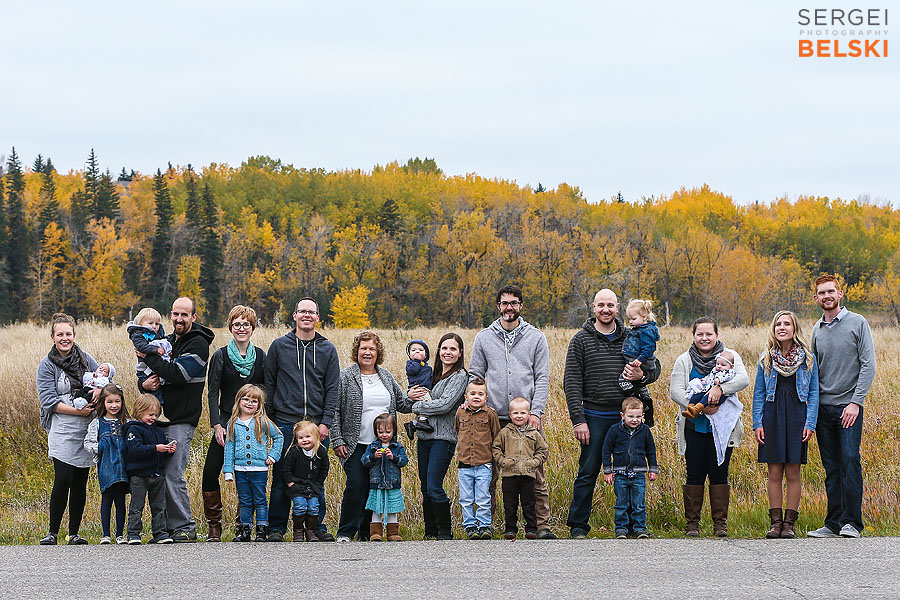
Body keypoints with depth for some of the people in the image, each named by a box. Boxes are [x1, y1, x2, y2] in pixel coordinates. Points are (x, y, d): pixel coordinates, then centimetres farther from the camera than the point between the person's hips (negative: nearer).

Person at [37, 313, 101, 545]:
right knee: (63, 480, -14)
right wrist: (77, 411, -17)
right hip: (62, 432, -4)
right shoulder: (46, 365, -2)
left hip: (86, 431, 4)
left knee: (80, 483, 4)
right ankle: (53, 532, -3)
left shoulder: (85, 358, 8)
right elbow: (49, 400, -9)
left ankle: (74, 533, 10)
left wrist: (99, 388, -10)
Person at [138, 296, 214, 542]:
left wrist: (149, 356, -12)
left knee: (173, 475, -11)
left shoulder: (198, 344, -6)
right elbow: (144, 374, 18)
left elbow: (177, 374, -19)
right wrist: (144, 384, -6)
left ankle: (185, 528, -2)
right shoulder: (166, 341, 17)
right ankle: (167, 527, 14)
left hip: (181, 420, -7)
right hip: (159, 418, 7)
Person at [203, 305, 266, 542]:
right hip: (227, 422, -2)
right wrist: (217, 425, -12)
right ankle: (214, 527, 0)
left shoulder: (260, 356, 8)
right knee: (211, 472, -10)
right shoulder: (220, 356, 1)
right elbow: (212, 393, -2)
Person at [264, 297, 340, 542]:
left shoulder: (327, 349, 9)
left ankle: (317, 526, 13)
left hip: (318, 423, 1)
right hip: (285, 422, -1)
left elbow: (332, 389, 6)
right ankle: (276, 527, 7)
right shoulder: (279, 346, 7)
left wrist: (326, 422, -4)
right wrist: (268, 419, 2)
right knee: (281, 478, -1)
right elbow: (269, 384, 8)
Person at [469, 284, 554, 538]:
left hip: (528, 418, -1)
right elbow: (475, 375, 13)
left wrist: (536, 412, -8)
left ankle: (542, 525, 0)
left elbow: (542, 378, 3)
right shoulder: (483, 338, 11)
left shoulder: (536, 337, 8)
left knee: (535, 475, -4)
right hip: (493, 417, 1)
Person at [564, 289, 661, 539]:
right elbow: (572, 382, -2)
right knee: (588, 472, -1)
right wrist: (578, 420, -10)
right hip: (596, 417, -2)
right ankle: (578, 525, 7)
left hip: (626, 415, 3)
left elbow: (654, 366, 14)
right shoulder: (581, 340, 1)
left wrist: (642, 375, -11)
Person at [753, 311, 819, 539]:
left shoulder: (807, 358, 4)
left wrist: (810, 423, -4)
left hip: (796, 417, -1)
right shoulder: (766, 359, 8)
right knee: (774, 473, 1)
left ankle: (789, 523, 4)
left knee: (793, 474, 0)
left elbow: (814, 393, 5)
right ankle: (776, 522, 6)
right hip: (772, 415, 1)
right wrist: (757, 423, 1)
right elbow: (759, 393, 10)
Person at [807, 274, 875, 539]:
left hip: (849, 406, -5)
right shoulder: (818, 329, 13)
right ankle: (833, 524, 8)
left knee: (850, 461, -14)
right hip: (823, 407, 5)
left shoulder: (857, 323, -1)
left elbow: (868, 365, -5)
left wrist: (856, 401, -13)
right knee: (831, 469, 5)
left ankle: (852, 522, -11)